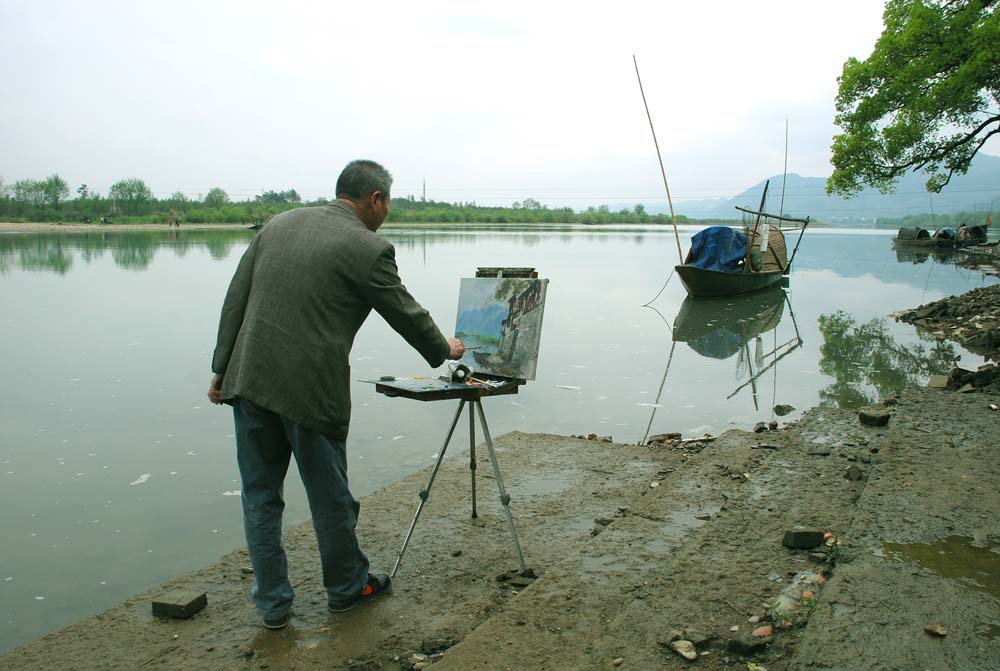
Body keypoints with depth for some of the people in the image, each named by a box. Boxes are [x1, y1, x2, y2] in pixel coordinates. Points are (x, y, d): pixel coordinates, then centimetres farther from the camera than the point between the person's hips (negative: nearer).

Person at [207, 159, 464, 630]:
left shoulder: (278, 224, 10)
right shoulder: (369, 249, -8)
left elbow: (236, 300, 10)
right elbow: (406, 314, 2)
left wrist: (221, 369, 15)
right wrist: (444, 350, 21)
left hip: (249, 381, 5)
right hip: (311, 391, -5)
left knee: (261, 496, 14)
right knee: (329, 496, 13)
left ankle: (272, 603, 25)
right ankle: (347, 587, 33)